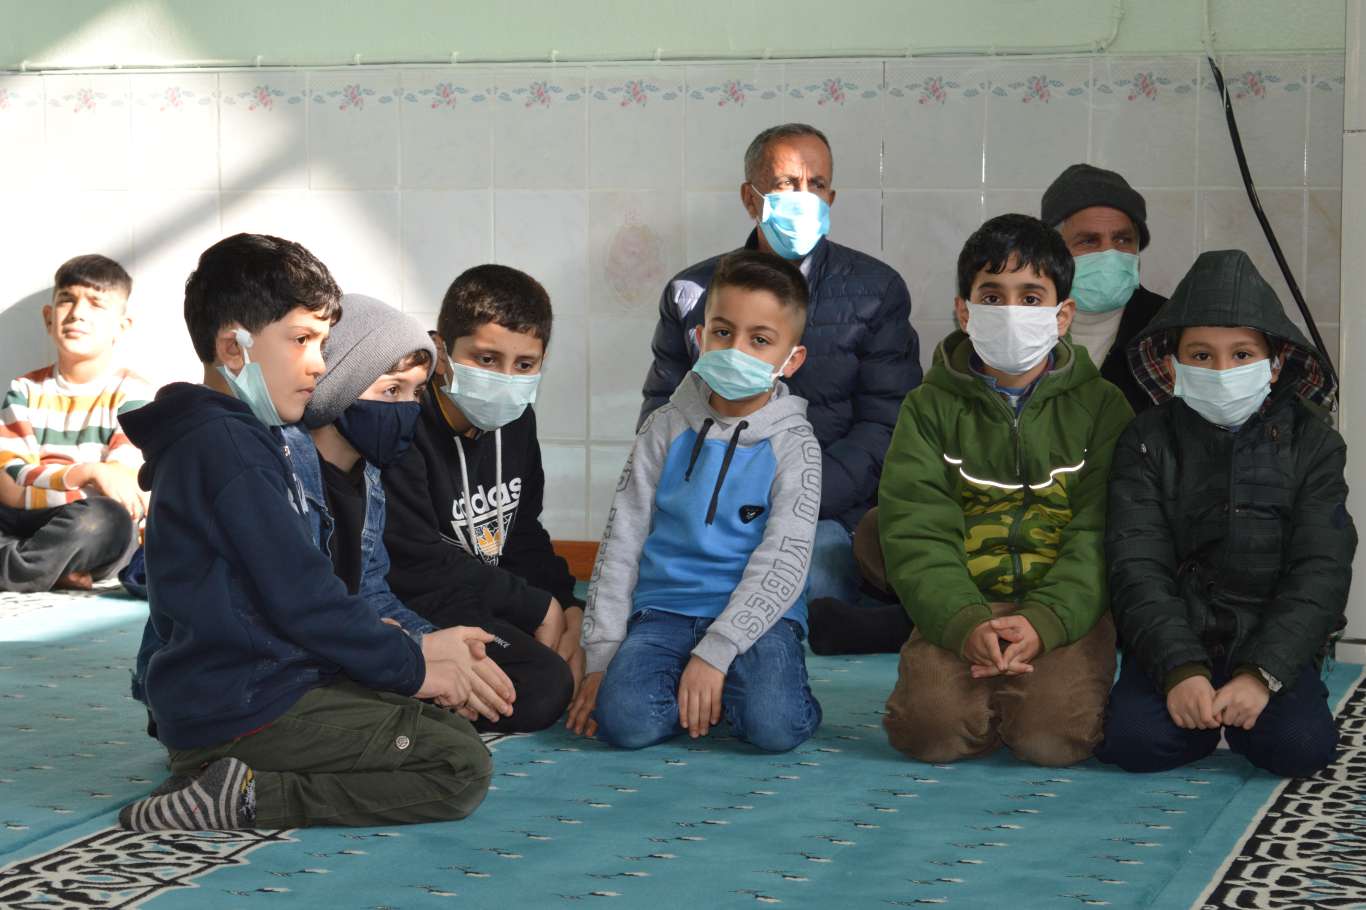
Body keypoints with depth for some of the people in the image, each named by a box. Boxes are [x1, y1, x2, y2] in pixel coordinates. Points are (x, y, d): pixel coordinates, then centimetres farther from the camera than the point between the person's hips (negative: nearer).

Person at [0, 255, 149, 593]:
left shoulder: (132, 394, 1)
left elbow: (124, 492, -10)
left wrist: (38, 479, -11)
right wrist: (86, 474, -21)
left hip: (95, 539, -3)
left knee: (106, 519, -37)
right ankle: (51, 569, -27)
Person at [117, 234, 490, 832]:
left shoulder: (207, 440, 18)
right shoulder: (229, 448, -16)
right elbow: (300, 598, -18)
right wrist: (411, 668, -8)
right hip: (244, 709, -11)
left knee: (452, 730, 18)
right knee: (462, 767, -13)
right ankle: (247, 798, -14)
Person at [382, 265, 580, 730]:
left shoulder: (515, 421, 6)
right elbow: (419, 568, -24)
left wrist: (568, 608, -4)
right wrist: (538, 606, -16)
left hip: (489, 602, 9)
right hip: (415, 613, -9)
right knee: (543, 686, -25)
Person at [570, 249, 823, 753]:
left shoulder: (792, 444, -1)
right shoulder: (667, 429, 6)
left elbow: (782, 563, -10)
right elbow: (621, 543, 6)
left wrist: (714, 653, -20)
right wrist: (600, 657, 0)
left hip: (756, 615, -2)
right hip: (665, 607, 2)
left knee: (774, 725, -29)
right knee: (625, 719, -25)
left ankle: (722, 682, 4)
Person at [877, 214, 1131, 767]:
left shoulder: (1100, 406, 6)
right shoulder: (930, 407, 7)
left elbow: (1100, 537, -3)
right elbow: (916, 535, -3)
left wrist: (1045, 620, -21)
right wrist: (965, 624, -21)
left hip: (1065, 609, 0)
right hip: (960, 607, 1)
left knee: (1052, 734, -26)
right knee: (932, 729, -25)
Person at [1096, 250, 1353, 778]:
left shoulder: (1311, 441, 0)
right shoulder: (1147, 441, 0)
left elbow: (1321, 573, -7)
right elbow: (1137, 568, -8)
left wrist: (1261, 674, -20)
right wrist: (1181, 669, -22)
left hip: (1275, 640, 0)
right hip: (1172, 641, 0)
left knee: (1301, 747, -26)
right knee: (1130, 740, -25)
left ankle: (1238, 707, 8)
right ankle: (1209, 717, 8)